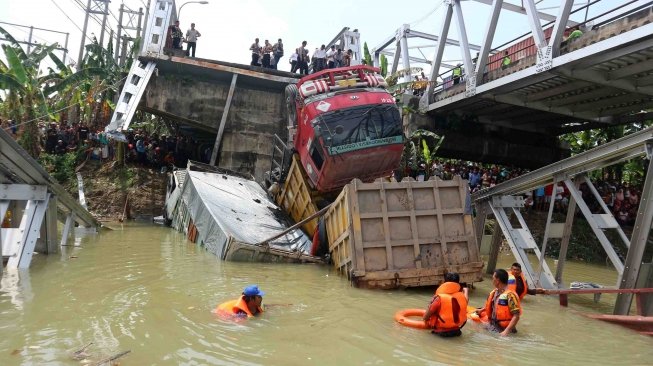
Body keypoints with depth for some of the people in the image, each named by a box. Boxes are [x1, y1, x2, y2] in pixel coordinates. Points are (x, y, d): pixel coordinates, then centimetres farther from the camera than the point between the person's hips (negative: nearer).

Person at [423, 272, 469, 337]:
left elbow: (425, 317, -12)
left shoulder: (439, 298, -20)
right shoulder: (462, 296, -11)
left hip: (442, 331, -1)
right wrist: (465, 291, 36)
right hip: (456, 331, 2)